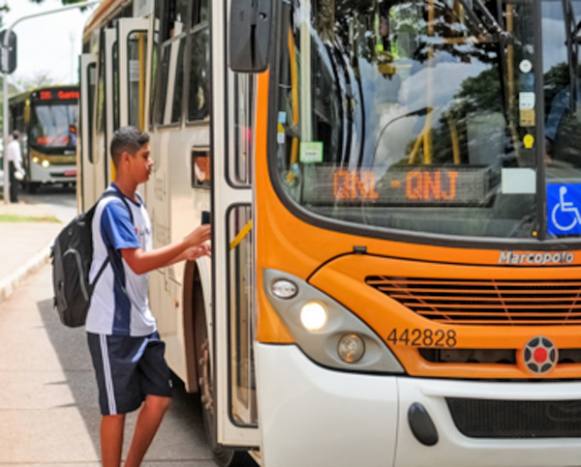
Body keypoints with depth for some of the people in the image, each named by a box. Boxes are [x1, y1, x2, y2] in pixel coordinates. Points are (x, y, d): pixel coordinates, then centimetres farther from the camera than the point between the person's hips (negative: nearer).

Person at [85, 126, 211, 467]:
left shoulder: (137, 205, 12)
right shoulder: (112, 208, -17)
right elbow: (137, 263, -24)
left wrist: (187, 254, 7)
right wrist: (187, 242, -22)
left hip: (142, 323, 9)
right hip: (113, 328, -9)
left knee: (158, 398, 7)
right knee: (116, 408, -1)